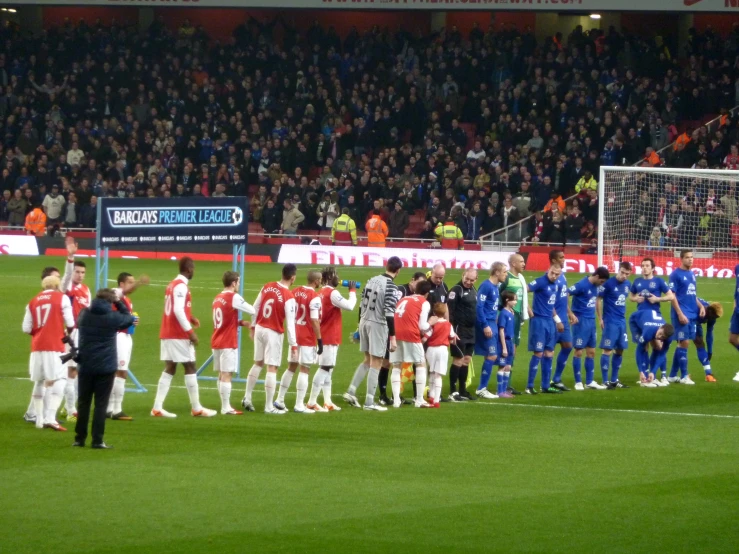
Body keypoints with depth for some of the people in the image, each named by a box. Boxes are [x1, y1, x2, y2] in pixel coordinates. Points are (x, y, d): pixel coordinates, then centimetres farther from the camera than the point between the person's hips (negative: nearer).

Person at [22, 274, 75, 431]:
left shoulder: (33, 302, 12)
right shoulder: (61, 298, 0)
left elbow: (26, 328, 7)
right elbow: (70, 323, -6)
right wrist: (67, 334, 15)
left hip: (37, 347, 5)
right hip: (55, 347, -5)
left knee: (39, 383, 15)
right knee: (57, 382, -7)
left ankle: (39, 419, 17)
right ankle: (50, 418, -21)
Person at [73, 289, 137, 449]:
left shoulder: (84, 315, 1)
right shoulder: (113, 317, -9)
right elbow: (130, 318, 10)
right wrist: (118, 302, 13)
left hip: (86, 365, 3)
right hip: (106, 367, -3)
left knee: (83, 402, 12)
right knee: (101, 404, 0)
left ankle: (80, 438, 14)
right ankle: (97, 440, -3)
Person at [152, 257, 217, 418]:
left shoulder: (172, 285, 16)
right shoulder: (181, 286, -14)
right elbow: (178, 311, -23)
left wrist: (190, 318, 12)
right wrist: (190, 331, -21)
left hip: (167, 333, 9)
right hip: (179, 335, -9)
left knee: (169, 369, 6)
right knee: (190, 367, -2)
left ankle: (157, 408, -1)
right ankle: (197, 409, 2)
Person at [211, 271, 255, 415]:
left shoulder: (217, 298, 13)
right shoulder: (234, 297, -12)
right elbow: (252, 311, -12)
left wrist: (240, 322, 11)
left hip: (216, 342, 8)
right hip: (228, 343, -8)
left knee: (222, 375, 12)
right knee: (227, 374, -7)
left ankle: (225, 406, 15)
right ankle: (226, 408, -8)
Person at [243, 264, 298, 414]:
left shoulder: (267, 287, 0)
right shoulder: (288, 297, -17)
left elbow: (255, 307, 9)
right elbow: (290, 322, -17)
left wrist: (253, 326, 21)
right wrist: (293, 343, -12)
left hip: (260, 328, 6)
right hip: (274, 333, -6)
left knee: (258, 363, 21)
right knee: (272, 368, -1)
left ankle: (247, 398, 23)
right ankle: (269, 406, 0)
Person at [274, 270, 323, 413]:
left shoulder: (295, 292, 4)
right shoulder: (314, 297, -16)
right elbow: (314, 320, -18)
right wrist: (319, 340, -13)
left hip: (294, 335, 7)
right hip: (308, 337, -7)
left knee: (291, 367, 17)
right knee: (304, 369, -2)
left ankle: (280, 400, 20)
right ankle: (299, 405, -3)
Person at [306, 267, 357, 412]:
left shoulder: (321, 293, 10)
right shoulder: (332, 293, -16)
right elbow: (349, 306, -18)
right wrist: (352, 291, -6)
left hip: (324, 336, 9)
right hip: (330, 337, -9)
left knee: (327, 369, 14)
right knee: (325, 368, -7)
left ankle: (327, 402, 17)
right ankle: (312, 402, -7)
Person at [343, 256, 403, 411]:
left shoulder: (372, 280, 8)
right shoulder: (391, 287, -14)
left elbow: (362, 305, 13)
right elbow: (389, 314, -18)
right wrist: (392, 338, -16)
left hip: (365, 321, 7)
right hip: (378, 325, -7)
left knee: (368, 360, 20)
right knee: (376, 363, -1)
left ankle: (351, 391, 14)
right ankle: (369, 402, -1)